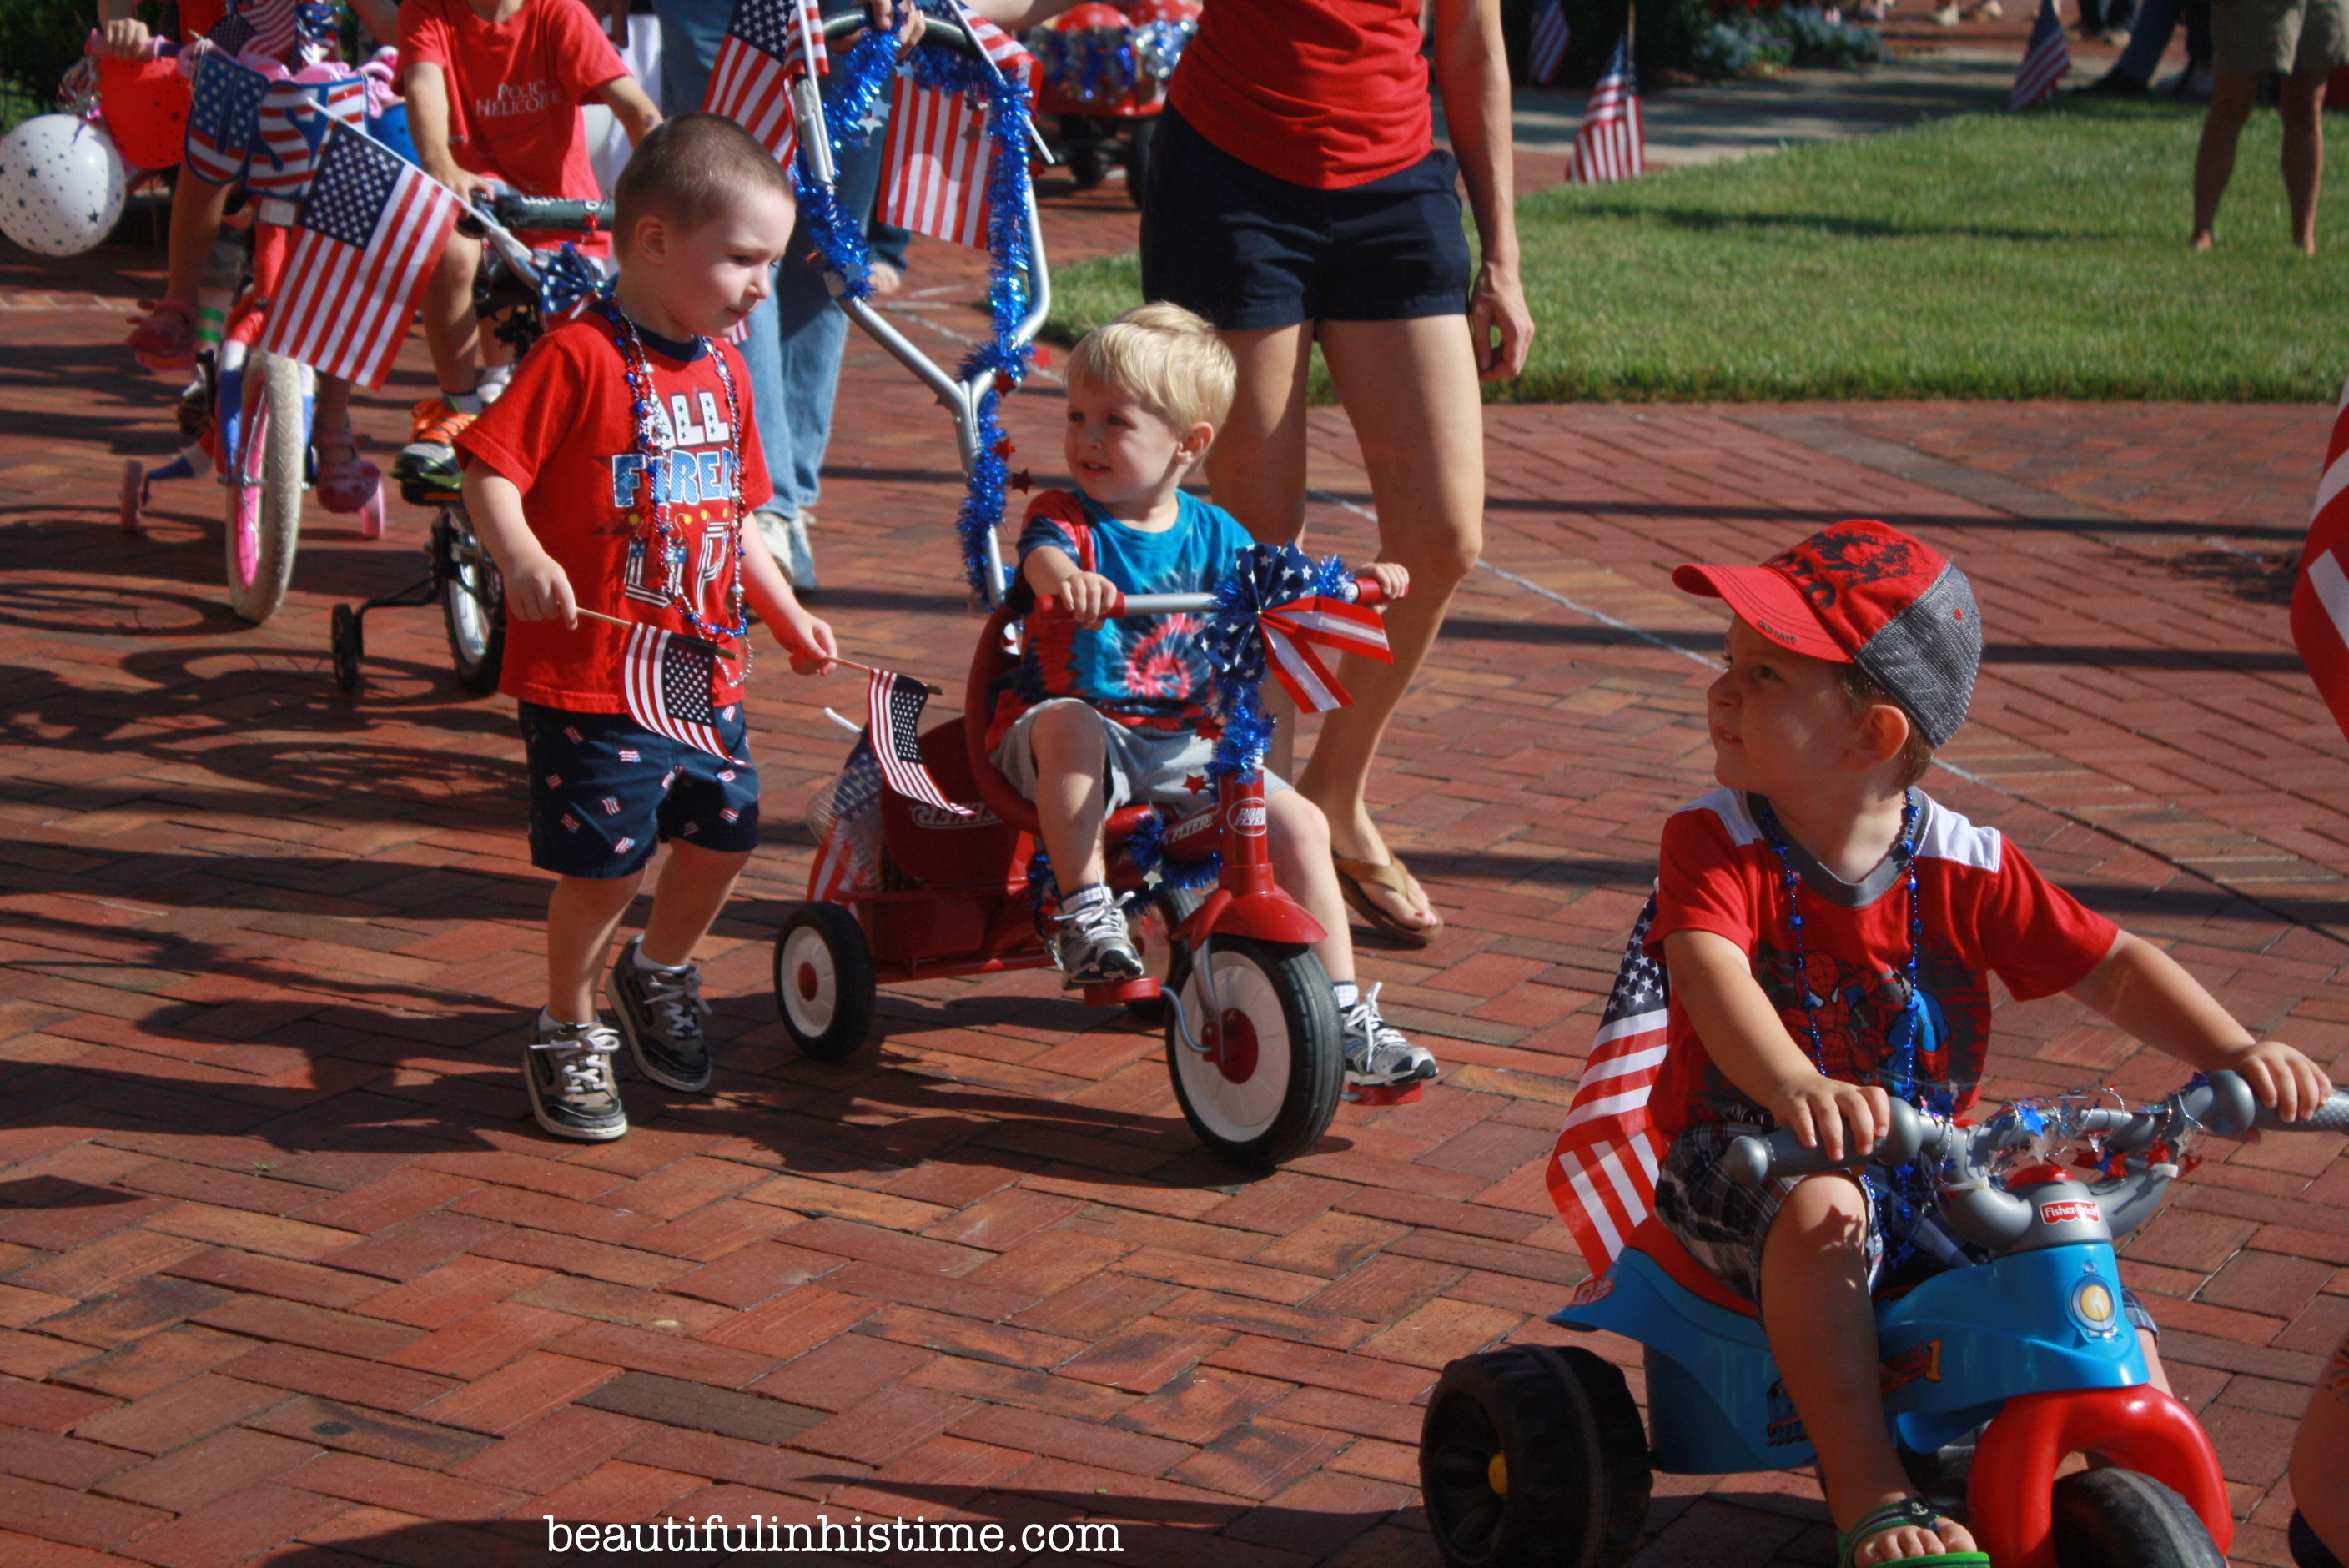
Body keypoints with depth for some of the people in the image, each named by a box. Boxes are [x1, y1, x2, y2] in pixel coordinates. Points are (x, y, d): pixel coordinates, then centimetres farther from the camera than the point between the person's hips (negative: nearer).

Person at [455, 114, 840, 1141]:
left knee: (724, 830, 11)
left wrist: (790, 620, 19)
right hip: (592, 674, -7)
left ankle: (659, 977, 39)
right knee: (604, 862, -4)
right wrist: (521, 559, -35)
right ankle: (568, 1031, 19)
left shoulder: (723, 370, 11)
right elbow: (489, 472, -18)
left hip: (705, 670, 7)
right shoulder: (581, 357, -14)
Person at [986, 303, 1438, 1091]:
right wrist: (1070, 580, -54)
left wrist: (1358, 583, -9)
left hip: (1182, 744, 4)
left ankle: (1347, 1015, -1)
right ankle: (1084, 912, -33)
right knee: (1068, 722, -39)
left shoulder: (1209, 531, 8)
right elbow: (1044, 557, -28)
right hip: (1080, 729, -4)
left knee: (1299, 821, -8)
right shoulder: (1064, 518, -5)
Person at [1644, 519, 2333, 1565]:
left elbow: (2114, 968, -2)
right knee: (1820, 1210, -37)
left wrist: (2237, 1053, -21)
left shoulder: (1965, 867, -4)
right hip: (1753, 1160, -3)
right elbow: (1710, 973, -31)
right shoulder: (1715, 840, -12)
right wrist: (1796, 1089, -52)